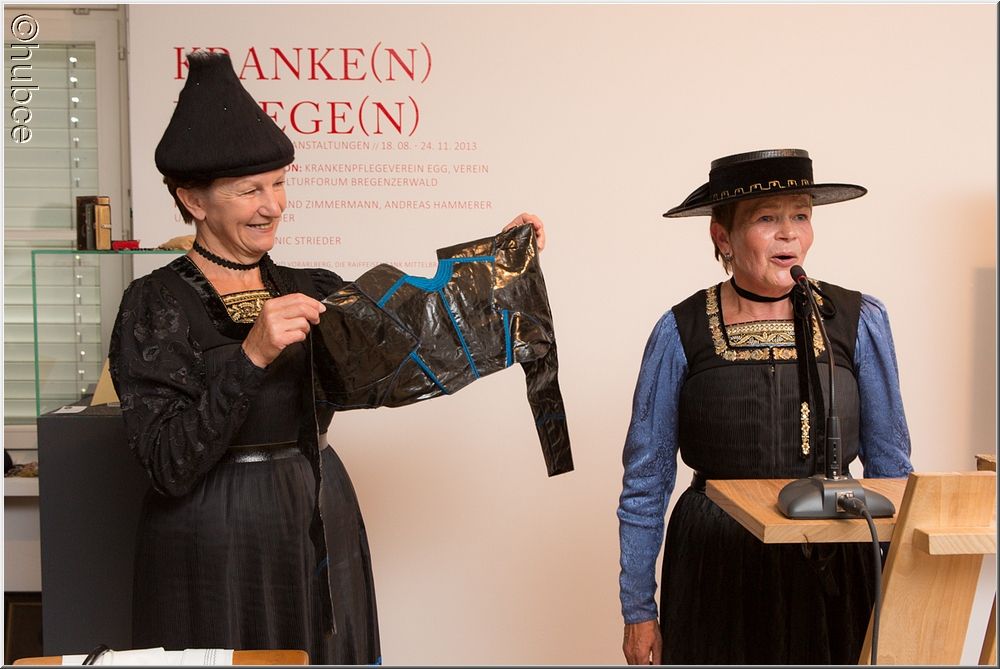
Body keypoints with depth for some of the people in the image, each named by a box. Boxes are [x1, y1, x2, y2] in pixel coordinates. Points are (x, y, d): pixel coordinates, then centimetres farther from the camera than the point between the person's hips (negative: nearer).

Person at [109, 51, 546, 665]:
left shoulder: (312, 291, 6)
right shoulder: (157, 304, -9)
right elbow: (169, 466, -18)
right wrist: (251, 356, -28)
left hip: (325, 533, 5)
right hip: (216, 544, -5)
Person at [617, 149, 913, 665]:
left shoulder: (860, 322, -2)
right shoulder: (680, 333, -5)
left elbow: (891, 467, 5)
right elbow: (645, 482, 1)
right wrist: (637, 611, 2)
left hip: (835, 568, 1)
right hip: (715, 571, -1)